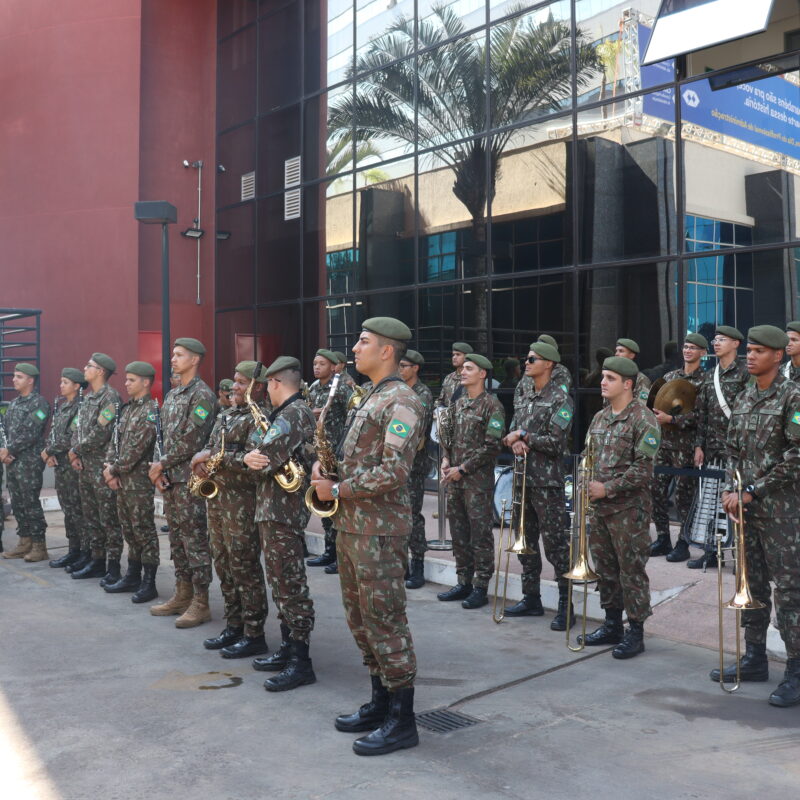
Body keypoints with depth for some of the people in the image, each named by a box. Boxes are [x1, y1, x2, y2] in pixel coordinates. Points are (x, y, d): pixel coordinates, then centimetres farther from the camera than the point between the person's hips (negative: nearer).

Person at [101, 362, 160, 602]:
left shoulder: (150, 411, -12)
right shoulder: (126, 409, 16)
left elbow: (136, 448, -18)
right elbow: (114, 440, 14)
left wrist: (115, 469, -12)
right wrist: (109, 467, -1)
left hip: (139, 480, -9)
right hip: (121, 480, 9)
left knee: (144, 530, -4)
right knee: (129, 529, 15)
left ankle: (149, 583, 2)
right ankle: (133, 576, 25)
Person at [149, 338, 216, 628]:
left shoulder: (202, 395, -11)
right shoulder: (172, 395, 16)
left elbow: (192, 441, -18)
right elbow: (166, 436, 16)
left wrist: (162, 464, -11)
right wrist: (159, 469, 2)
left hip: (190, 478, -9)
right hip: (170, 478, 9)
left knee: (195, 539, -5)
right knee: (176, 537, 13)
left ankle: (200, 603, 0)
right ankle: (182, 595, 22)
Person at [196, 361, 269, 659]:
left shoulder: (259, 418, -11)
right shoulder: (226, 415, 17)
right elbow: (209, 447, 22)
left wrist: (216, 458, -18)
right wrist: (201, 461, 0)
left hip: (242, 500, -9)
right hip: (216, 497, 9)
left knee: (244, 567, -4)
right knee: (223, 564, 14)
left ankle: (254, 634, 5)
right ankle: (233, 626, 25)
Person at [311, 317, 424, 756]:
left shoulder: (401, 401, -15)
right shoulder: (370, 398, 17)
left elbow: (393, 471, -23)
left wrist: (337, 489, -16)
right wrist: (327, 465, 5)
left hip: (379, 529, -10)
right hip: (350, 523, 10)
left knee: (384, 621, -4)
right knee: (359, 617, 16)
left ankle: (402, 720, 7)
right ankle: (380, 702, 28)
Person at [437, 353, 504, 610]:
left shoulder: (491, 405, -8)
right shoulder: (459, 403, 15)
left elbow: (493, 445, -13)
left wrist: (463, 468, -14)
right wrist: (446, 459, 3)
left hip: (478, 480, -7)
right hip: (454, 479, 7)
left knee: (480, 534, -1)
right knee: (458, 532, 12)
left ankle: (480, 588, 6)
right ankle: (464, 583, 22)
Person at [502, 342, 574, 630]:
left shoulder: (560, 399, -10)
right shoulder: (528, 397, 15)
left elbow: (556, 443, -18)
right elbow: (514, 430, 16)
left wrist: (522, 435, -12)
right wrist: (516, 442, -6)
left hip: (547, 483, -8)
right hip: (524, 479, 8)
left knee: (555, 544, -3)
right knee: (526, 541, 13)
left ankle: (565, 606, 4)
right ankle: (531, 598, 24)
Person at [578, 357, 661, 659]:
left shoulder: (643, 419, -11)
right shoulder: (599, 418, 12)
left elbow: (643, 468, -16)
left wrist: (607, 488, -18)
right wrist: (588, 485, 0)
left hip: (629, 508, -7)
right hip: (599, 507, 8)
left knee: (631, 570, 0)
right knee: (605, 567, 15)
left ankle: (635, 632, 11)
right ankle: (612, 625, 28)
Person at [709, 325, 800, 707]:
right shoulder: (743, 399, 12)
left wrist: (752, 490, -14)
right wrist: (730, 489, 0)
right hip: (746, 504, 7)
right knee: (752, 583, 14)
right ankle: (755, 658, 25)